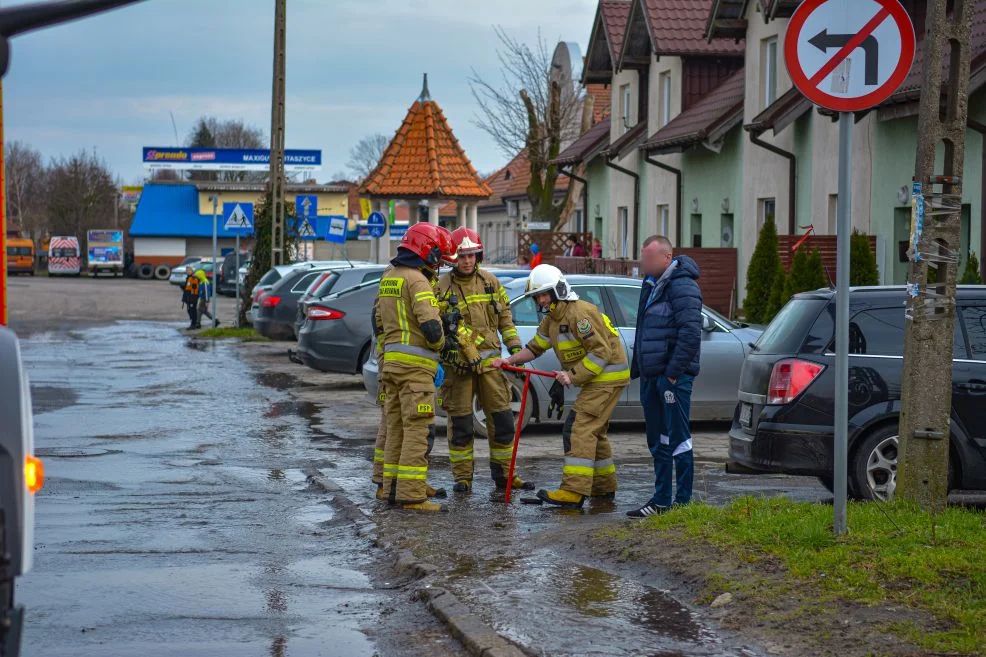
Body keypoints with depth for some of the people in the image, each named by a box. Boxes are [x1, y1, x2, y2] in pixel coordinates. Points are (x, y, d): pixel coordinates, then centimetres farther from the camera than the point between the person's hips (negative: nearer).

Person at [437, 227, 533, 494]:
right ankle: (462, 477, 11)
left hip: (489, 361, 3)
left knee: (502, 419, 3)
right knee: (460, 423, 1)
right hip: (458, 364, -3)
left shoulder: (490, 282, 9)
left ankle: (504, 475, 12)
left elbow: (505, 317, 17)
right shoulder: (443, 287, -3)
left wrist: (515, 346, 8)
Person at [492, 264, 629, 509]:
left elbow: (601, 352, -24)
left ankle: (573, 492, -22)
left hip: (608, 377, -11)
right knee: (594, 431, 19)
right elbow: (536, 347, 14)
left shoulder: (580, 313, -21)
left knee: (581, 430, -17)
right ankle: (604, 486, 31)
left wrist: (573, 375, -25)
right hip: (595, 378, 11)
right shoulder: (551, 318, 12)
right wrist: (511, 360, 0)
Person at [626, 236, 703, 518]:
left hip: (672, 375, -10)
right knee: (658, 442, 13)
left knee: (678, 440, -6)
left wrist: (674, 371, -22)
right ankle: (661, 501, 20)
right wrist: (637, 368, 17)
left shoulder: (682, 286, -13)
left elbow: (690, 332, -21)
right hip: (651, 375, 10)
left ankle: (683, 502, -2)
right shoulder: (652, 285, 17)